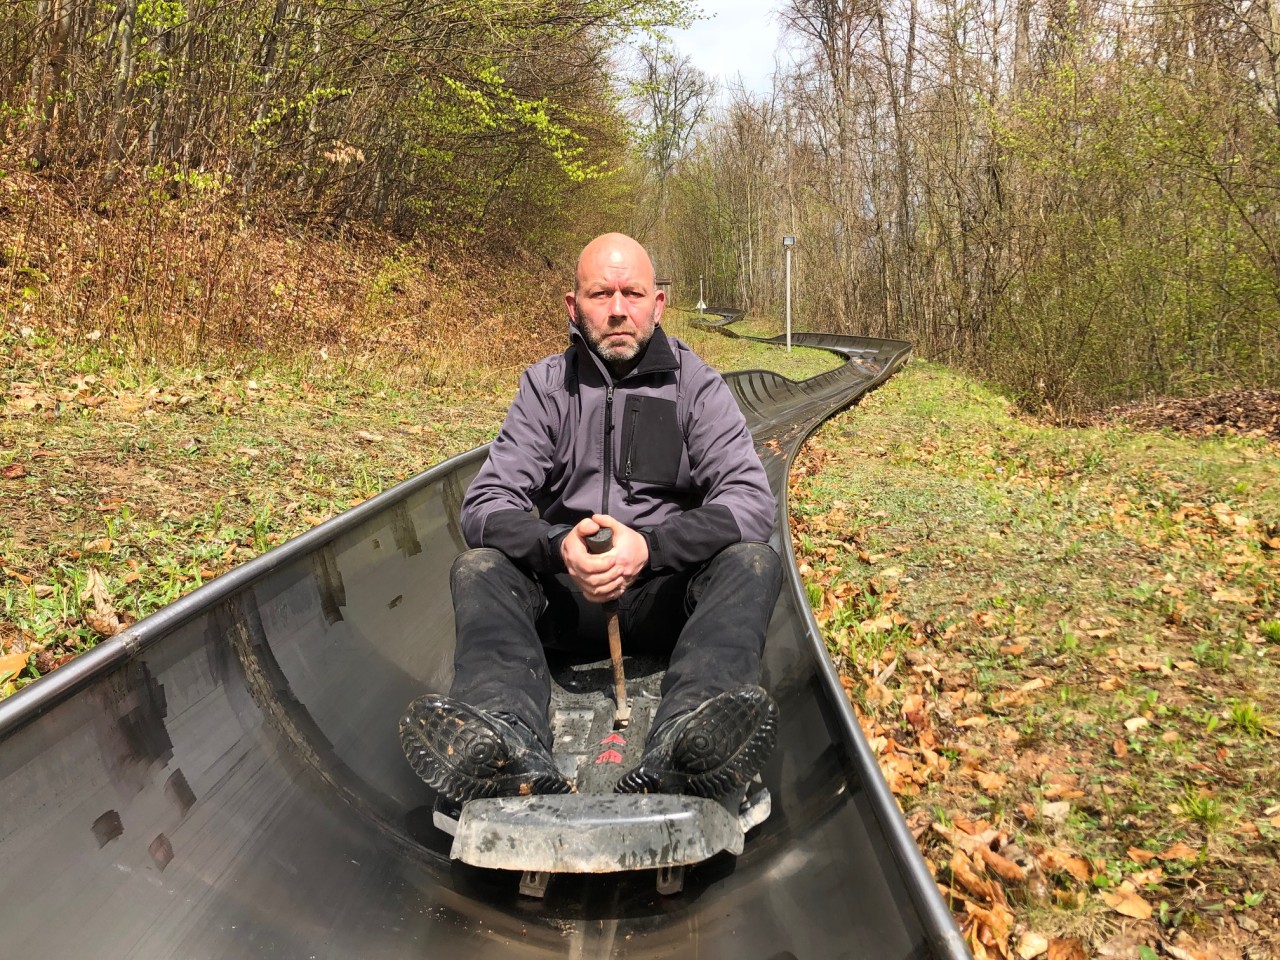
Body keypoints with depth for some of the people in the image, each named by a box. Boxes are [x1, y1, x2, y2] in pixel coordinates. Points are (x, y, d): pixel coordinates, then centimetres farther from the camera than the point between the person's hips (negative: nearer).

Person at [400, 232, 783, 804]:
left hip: (667, 593, -1)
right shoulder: (547, 385, 4)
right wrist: (558, 547, -27)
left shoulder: (696, 386, 1)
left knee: (753, 562, -28)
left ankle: (683, 746, -55)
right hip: (568, 598, 1)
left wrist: (650, 546, -28)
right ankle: (510, 746, -53)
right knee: (477, 567, -23)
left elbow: (751, 501, -12)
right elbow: (485, 504, -5)